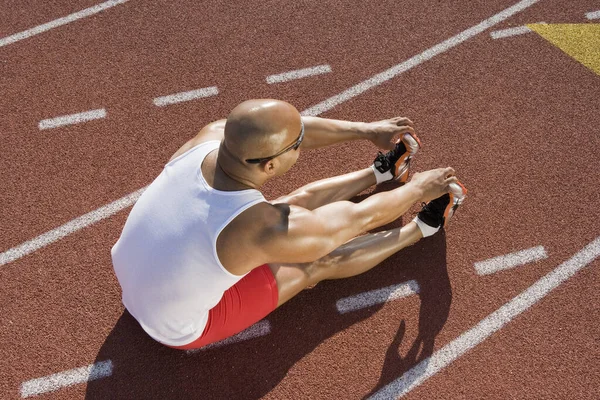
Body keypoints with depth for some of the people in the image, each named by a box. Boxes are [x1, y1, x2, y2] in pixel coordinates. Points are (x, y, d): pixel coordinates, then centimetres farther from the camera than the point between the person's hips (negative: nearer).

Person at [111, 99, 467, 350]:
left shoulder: (213, 135, -26)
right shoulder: (267, 230, -40)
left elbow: (294, 130, -7)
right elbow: (362, 217, -22)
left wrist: (367, 130, 0)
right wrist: (418, 188, -3)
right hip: (179, 329, -5)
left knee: (300, 201, 9)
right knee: (319, 263, 3)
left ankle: (380, 172, 31)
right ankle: (422, 229, 24)